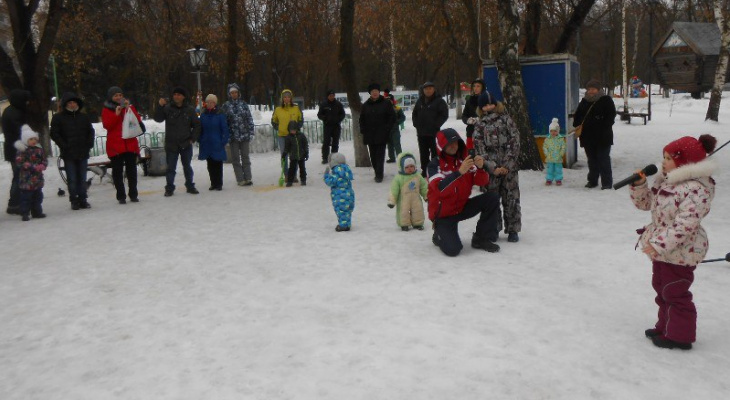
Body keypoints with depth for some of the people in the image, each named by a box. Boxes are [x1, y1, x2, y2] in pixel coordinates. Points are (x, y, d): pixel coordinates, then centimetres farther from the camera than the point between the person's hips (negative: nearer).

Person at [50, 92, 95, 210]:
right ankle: (74, 201, 6)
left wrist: (89, 144, 4)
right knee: (72, 179, 0)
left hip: (83, 153, 3)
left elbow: (91, 131, 17)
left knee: (82, 178, 7)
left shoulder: (84, 117, 11)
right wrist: (64, 146, -10)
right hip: (68, 155, -3)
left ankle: (83, 199, 14)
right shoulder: (58, 118, 1)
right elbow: (54, 134, -2)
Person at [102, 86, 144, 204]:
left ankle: (133, 194, 12)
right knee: (117, 171, -1)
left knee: (132, 170, 5)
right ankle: (121, 196, 4)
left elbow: (138, 121, 1)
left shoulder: (129, 107, 12)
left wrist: (128, 109, -10)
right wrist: (116, 114, -16)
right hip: (115, 145, -2)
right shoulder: (106, 110, 6)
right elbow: (106, 125, -7)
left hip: (130, 144, 2)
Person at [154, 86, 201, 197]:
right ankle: (169, 188, 11)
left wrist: (192, 139, -1)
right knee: (171, 168, 4)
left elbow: (197, 125, 6)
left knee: (187, 166, 13)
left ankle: (190, 186, 24)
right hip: (171, 145, -1)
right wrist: (160, 106, -22)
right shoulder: (168, 108, -2)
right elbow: (158, 118, -10)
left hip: (186, 144, 1)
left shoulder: (190, 110, 1)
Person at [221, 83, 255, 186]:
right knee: (235, 158, 2)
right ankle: (240, 179, 7)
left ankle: (248, 178, 10)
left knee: (245, 157, 6)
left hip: (244, 135, 1)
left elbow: (249, 118, 6)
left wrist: (251, 132, 0)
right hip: (233, 135, -1)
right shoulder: (226, 106, 1)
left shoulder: (243, 104, 6)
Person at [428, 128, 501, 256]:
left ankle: (480, 239, 2)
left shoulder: (465, 159, -2)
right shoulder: (435, 164, -16)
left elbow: (482, 182, -7)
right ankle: (440, 235, 15)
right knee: (453, 249, -23)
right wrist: (459, 172, -42)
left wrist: (480, 168, -28)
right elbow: (440, 189, -33)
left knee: (493, 198, -12)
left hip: (462, 206, 5)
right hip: (443, 213, -5)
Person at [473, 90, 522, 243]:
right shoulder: (479, 125, 8)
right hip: (491, 169, 1)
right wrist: (493, 168, -10)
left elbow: (515, 142, -1)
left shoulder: (506, 119, 5)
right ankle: (493, 229, 15)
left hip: (509, 167, -1)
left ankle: (512, 230, 10)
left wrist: (507, 165, -9)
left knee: (511, 198, 1)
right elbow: (479, 148, 0)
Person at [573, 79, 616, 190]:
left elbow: (611, 115, -7)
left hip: (602, 137, -5)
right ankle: (592, 180, 22)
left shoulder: (606, 100, -2)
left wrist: (604, 127, -18)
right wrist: (576, 124, -1)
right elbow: (578, 115, 18)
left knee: (603, 159, -3)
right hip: (588, 136, 5)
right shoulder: (584, 101, 12)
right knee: (592, 159, 12)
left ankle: (607, 182, 2)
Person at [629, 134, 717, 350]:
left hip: (680, 251, -10)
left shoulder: (696, 189, -24)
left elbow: (685, 224, -29)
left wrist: (658, 244, -31)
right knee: (662, 289, 21)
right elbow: (645, 203, 12)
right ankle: (665, 327, 36)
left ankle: (680, 336, 16)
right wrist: (639, 184, -6)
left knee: (676, 293, 2)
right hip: (662, 248, 10)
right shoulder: (665, 180, 6)